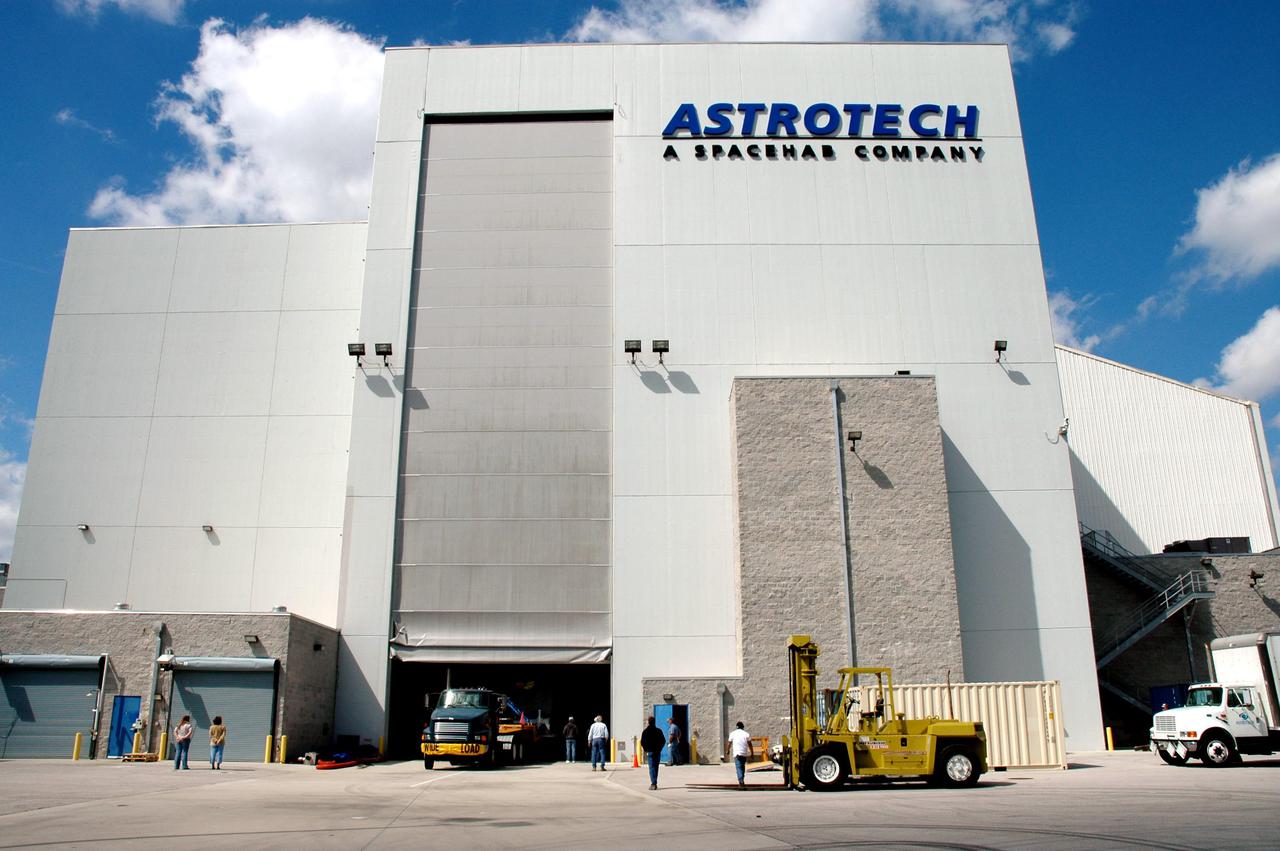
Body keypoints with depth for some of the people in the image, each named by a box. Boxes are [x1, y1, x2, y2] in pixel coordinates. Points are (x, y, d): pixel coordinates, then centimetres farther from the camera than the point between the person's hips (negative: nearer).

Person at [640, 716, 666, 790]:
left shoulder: (646, 731, -5)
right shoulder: (659, 731, 3)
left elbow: (642, 742, -5)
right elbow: (663, 741, 6)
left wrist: (645, 750, 8)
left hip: (650, 751, -3)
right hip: (658, 752, 3)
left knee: (652, 768, -5)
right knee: (656, 767, 14)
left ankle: (653, 784, -17)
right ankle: (654, 783, 20)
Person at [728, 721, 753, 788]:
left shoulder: (733, 734, 4)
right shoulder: (746, 734, 5)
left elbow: (729, 743, 12)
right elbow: (750, 745, 3)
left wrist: (728, 750, 28)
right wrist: (752, 753, 10)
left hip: (737, 753, -2)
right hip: (744, 753, 2)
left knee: (739, 768, -8)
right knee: (743, 767, 18)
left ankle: (741, 782, -24)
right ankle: (742, 781, 27)